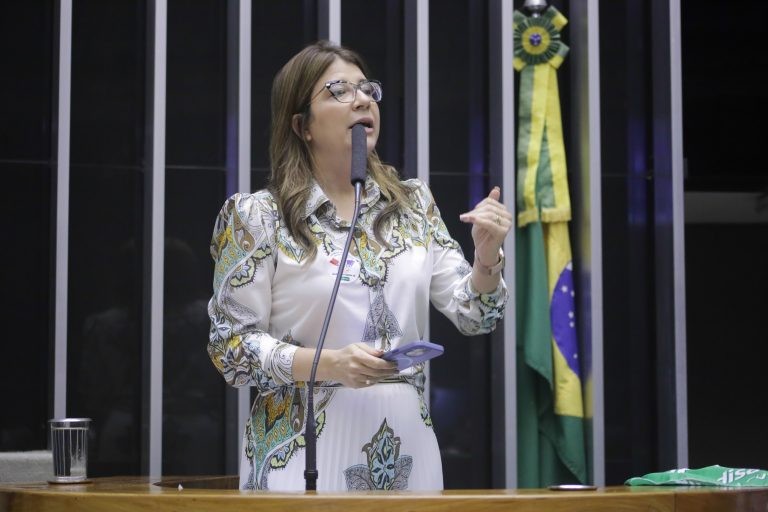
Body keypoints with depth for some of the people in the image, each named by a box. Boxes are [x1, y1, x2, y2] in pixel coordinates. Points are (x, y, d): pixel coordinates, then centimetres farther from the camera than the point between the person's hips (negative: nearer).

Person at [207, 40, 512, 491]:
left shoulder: (414, 204, 7)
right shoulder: (258, 216, -4)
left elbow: (471, 314, 6)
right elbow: (231, 345, -6)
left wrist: (487, 255, -14)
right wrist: (328, 364, -20)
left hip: (405, 443, 4)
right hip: (303, 449, -4)